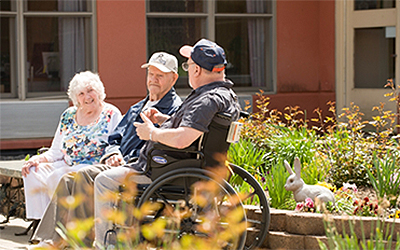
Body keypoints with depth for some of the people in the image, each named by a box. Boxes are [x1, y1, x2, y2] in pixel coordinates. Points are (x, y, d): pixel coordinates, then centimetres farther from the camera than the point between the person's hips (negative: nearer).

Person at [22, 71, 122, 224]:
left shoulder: (111, 115, 0)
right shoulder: (68, 116, 15)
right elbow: (56, 152, 17)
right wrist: (39, 159, -2)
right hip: (67, 166, 6)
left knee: (57, 178, -31)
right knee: (32, 173, -17)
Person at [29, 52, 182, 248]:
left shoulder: (174, 109, -1)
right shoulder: (137, 108, 29)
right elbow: (114, 138, 27)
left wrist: (125, 162, -19)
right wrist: (113, 153, 2)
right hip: (118, 165, 9)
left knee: (86, 175, -28)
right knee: (68, 180, -11)